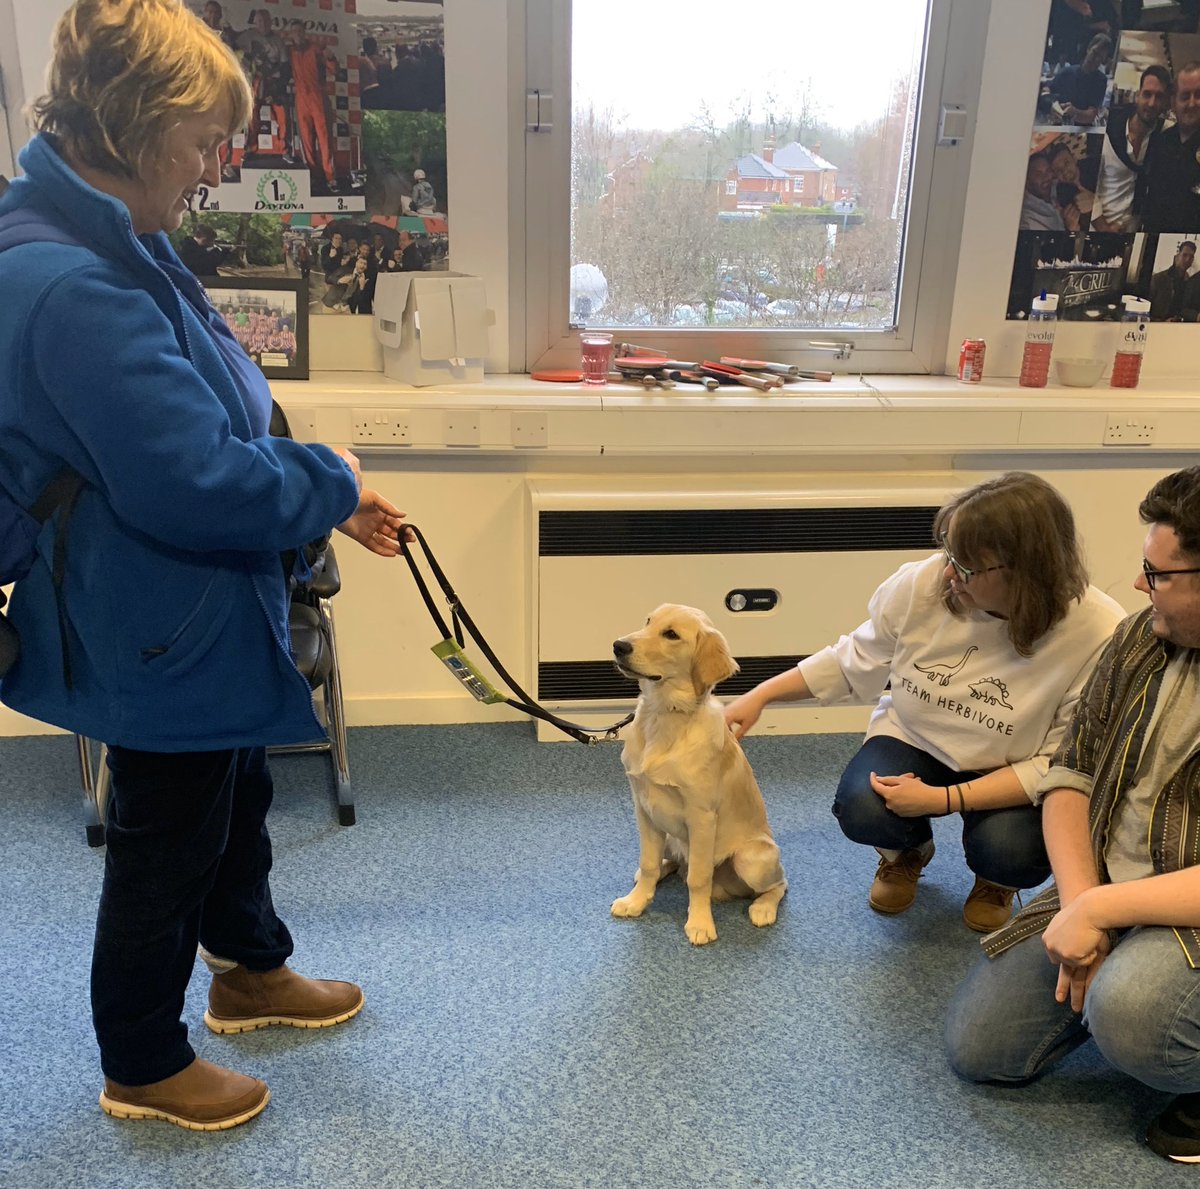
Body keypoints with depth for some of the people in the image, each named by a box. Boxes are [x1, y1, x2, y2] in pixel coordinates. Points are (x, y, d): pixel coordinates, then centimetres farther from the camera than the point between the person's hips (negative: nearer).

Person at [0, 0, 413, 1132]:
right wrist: (330, 484, -14)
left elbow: (210, 424, 12)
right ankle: (142, 1067, 36)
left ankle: (252, 971, 51)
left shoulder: (113, 247, 6)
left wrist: (326, 495, 6)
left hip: (196, 613, 10)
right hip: (160, 629, -10)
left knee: (236, 796, 26)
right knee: (167, 837, 10)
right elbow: (197, 482, -31)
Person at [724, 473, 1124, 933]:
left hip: (1014, 773, -1)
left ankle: (994, 879, 12)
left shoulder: (1099, 636, -27)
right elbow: (854, 661, -2)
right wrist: (761, 695, -6)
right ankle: (906, 853, 13)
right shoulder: (921, 584, -21)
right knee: (861, 811, -27)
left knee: (1010, 852, -30)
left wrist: (944, 799, -28)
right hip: (914, 738, 2)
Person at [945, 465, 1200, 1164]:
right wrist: (1078, 898, -11)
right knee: (977, 1048, 5)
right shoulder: (1142, 640, 0)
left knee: (1123, 1011, -38)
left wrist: (1097, 908, -24)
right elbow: (1072, 774, 3)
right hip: (1101, 892, 7)